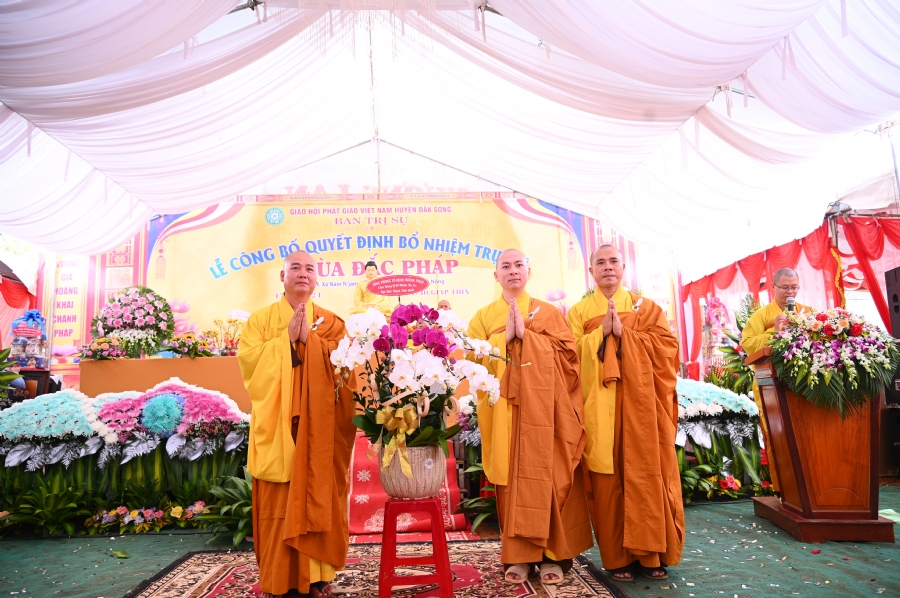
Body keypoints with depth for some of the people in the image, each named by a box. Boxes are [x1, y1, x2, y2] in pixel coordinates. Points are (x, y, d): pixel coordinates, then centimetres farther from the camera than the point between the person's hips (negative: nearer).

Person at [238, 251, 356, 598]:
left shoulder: (331, 322, 10)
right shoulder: (262, 319, 7)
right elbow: (247, 359, -5)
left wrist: (309, 339, -12)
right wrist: (287, 338, -12)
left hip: (320, 425, 1)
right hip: (277, 424, -1)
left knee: (319, 496, 4)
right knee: (278, 501, 1)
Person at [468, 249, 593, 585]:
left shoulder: (548, 312, 10)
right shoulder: (484, 316, 12)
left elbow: (567, 354, -2)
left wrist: (527, 335, -10)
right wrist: (505, 337, -11)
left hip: (543, 406, 0)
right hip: (504, 408, 1)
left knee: (546, 474, 0)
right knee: (512, 478, 2)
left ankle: (552, 554, 11)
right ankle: (517, 555, 13)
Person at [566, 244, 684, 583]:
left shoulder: (646, 307, 12)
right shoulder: (579, 311, 11)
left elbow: (666, 345, -1)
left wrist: (623, 333, -10)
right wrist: (601, 332, -12)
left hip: (641, 402, 1)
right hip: (599, 406, 0)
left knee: (646, 475, 1)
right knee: (608, 481, 1)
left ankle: (650, 554, 14)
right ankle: (617, 557, 11)